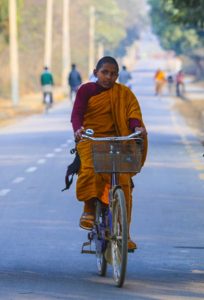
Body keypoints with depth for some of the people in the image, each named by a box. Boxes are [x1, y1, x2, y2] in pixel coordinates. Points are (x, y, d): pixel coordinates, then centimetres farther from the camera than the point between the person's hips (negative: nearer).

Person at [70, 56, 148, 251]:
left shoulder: (123, 93, 9)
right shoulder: (86, 90, 5)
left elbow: (132, 111, -4)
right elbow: (77, 113, -6)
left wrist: (137, 127, -26)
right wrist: (78, 129, -27)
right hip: (90, 140, -1)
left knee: (123, 181, -12)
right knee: (90, 170, -32)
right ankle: (89, 209, -8)